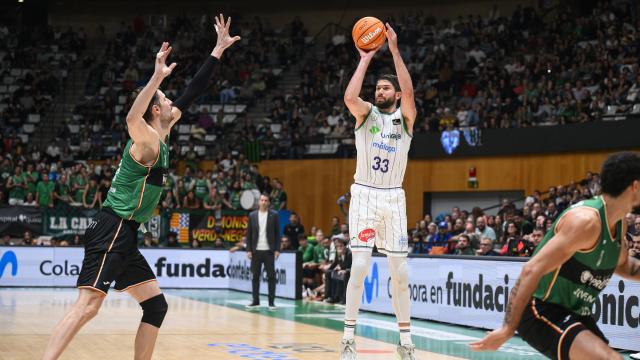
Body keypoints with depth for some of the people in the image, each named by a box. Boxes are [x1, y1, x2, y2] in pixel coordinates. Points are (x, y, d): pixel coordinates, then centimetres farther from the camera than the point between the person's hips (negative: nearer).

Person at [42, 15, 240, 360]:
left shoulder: (161, 138, 16)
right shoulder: (148, 140, -10)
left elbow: (191, 93, 22)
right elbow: (131, 120, -36)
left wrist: (219, 50, 25)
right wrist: (157, 77, -43)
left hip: (124, 235, 10)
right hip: (112, 230, -10)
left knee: (156, 306, 10)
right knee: (88, 305, -21)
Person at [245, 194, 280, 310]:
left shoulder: (274, 215, 1)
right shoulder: (252, 215, 5)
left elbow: (277, 233, 1)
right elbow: (249, 234, 6)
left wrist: (277, 249, -5)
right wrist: (248, 250, 0)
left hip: (269, 250, -2)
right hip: (256, 250, 2)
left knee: (271, 276, -2)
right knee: (255, 276, 5)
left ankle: (271, 302, 1)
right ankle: (255, 301, 12)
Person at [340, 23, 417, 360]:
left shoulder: (405, 117, 4)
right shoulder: (367, 113, 3)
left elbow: (409, 93, -18)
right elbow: (349, 97, -20)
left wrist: (395, 51, -19)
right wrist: (365, 59, -13)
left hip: (394, 198, 2)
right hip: (364, 195, -1)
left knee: (400, 272, 3)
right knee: (360, 266, -12)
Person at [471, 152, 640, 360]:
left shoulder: (619, 222, 4)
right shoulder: (586, 220, -25)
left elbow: (622, 265, 26)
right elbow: (532, 271, -28)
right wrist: (508, 329, -29)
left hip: (574, 312, 10)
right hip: (541, 311, -10)